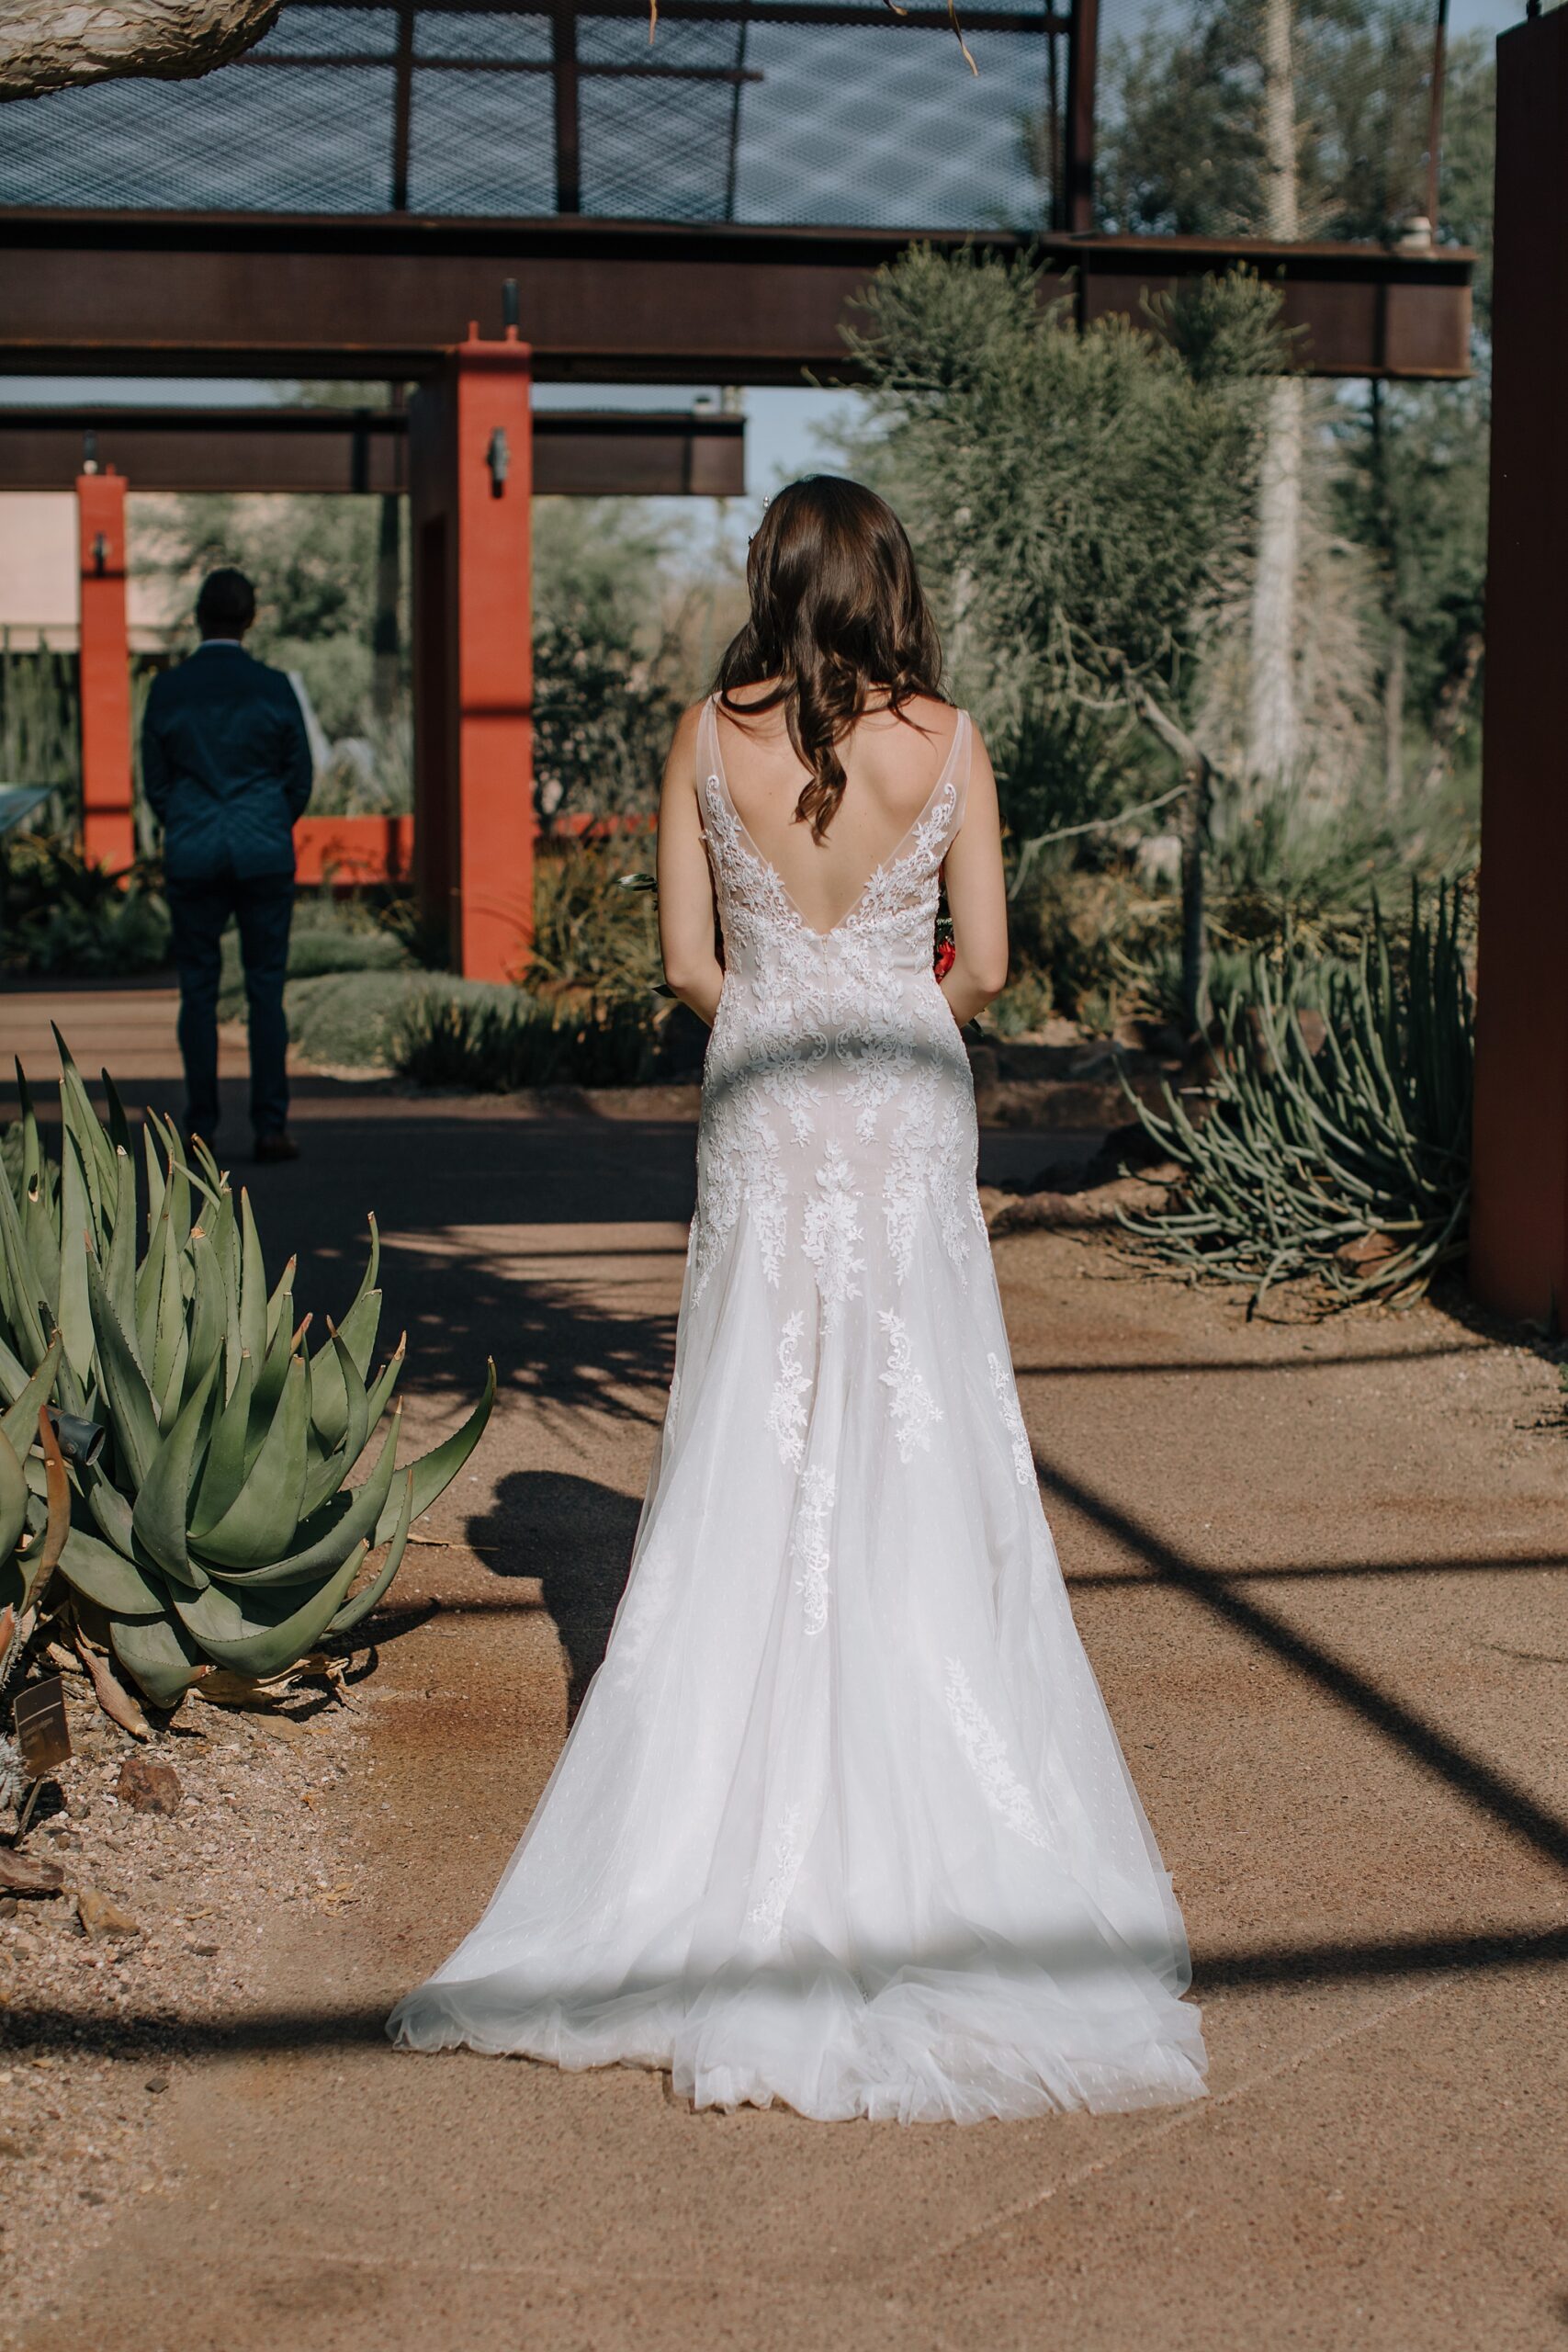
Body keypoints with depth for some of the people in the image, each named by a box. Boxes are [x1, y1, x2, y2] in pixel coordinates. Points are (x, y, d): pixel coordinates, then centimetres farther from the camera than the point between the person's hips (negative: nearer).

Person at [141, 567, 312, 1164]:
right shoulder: (274, 689, -3)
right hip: (264, 852, -1)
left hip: (191, 855, 1)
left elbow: (154, 782, 6)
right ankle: (270, 1127, -2)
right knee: (266, 988, 1)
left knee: (198, 988, 7)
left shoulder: (167, 691, -2)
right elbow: (300, 778, 3)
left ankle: (200, 1128, 8)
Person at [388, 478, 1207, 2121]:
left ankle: (740, 1790, 10)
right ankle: (922, 1794, 12)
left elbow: (688, 961, 0)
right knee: (922, 1457, 7)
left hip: (763, 1120, 1)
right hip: (912, 1123, 0)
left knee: (750, 1470, 7)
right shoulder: (944, 739, -4)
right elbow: (982, 964, -1)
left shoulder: (710, 737, -2)